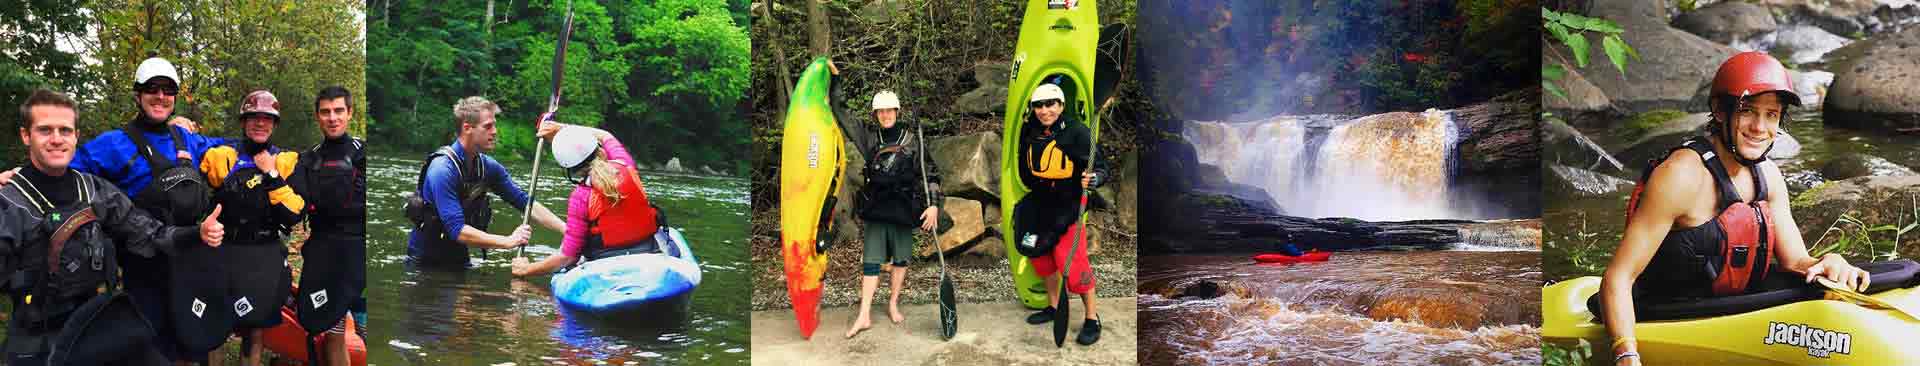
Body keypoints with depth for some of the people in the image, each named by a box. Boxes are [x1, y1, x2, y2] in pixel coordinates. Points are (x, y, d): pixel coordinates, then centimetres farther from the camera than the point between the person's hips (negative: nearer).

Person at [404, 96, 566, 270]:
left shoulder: (487, 166, -2)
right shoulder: (442, 170, -24)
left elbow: (526, 203, 0)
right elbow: (457, 230, -30)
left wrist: (565, 228, -13)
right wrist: (508, 241, -33)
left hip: (458, 258, 6)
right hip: (423, 262, -6)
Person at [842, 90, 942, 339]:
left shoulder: (912, 141, -2)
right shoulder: (870, 141, 5)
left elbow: (930, 174, -1)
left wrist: (933, 204, -10)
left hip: (904, 209, -1)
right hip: (876, 209, 1)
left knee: (900, 259, 9)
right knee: (870, 261, -3)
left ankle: (893, 305, 26)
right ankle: (864, 316, -3)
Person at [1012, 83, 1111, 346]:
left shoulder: (1077, 133, -18)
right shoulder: (1029, 131, -1)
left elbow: (1100, 167, -19)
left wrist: (1092, 179, -37)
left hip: (1068, 203, -6)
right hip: (1039, 201, 6)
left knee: (1073, 262, -12)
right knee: (1041, 253, 15)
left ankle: (1092, 318, 3)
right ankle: (1053, 307, 35)